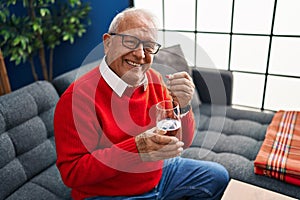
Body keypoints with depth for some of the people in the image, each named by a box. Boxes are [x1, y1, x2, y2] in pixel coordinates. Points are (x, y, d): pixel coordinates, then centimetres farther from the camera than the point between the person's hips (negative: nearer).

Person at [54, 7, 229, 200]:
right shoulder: (78, 97, -24)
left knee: (218, 176, 14)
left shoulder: (155, 80, -6)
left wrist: (182, 107, -23)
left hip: (160, 172, 6)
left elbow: (183, 142, -2)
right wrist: (136, 149, -34)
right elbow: (71, 172, -24)